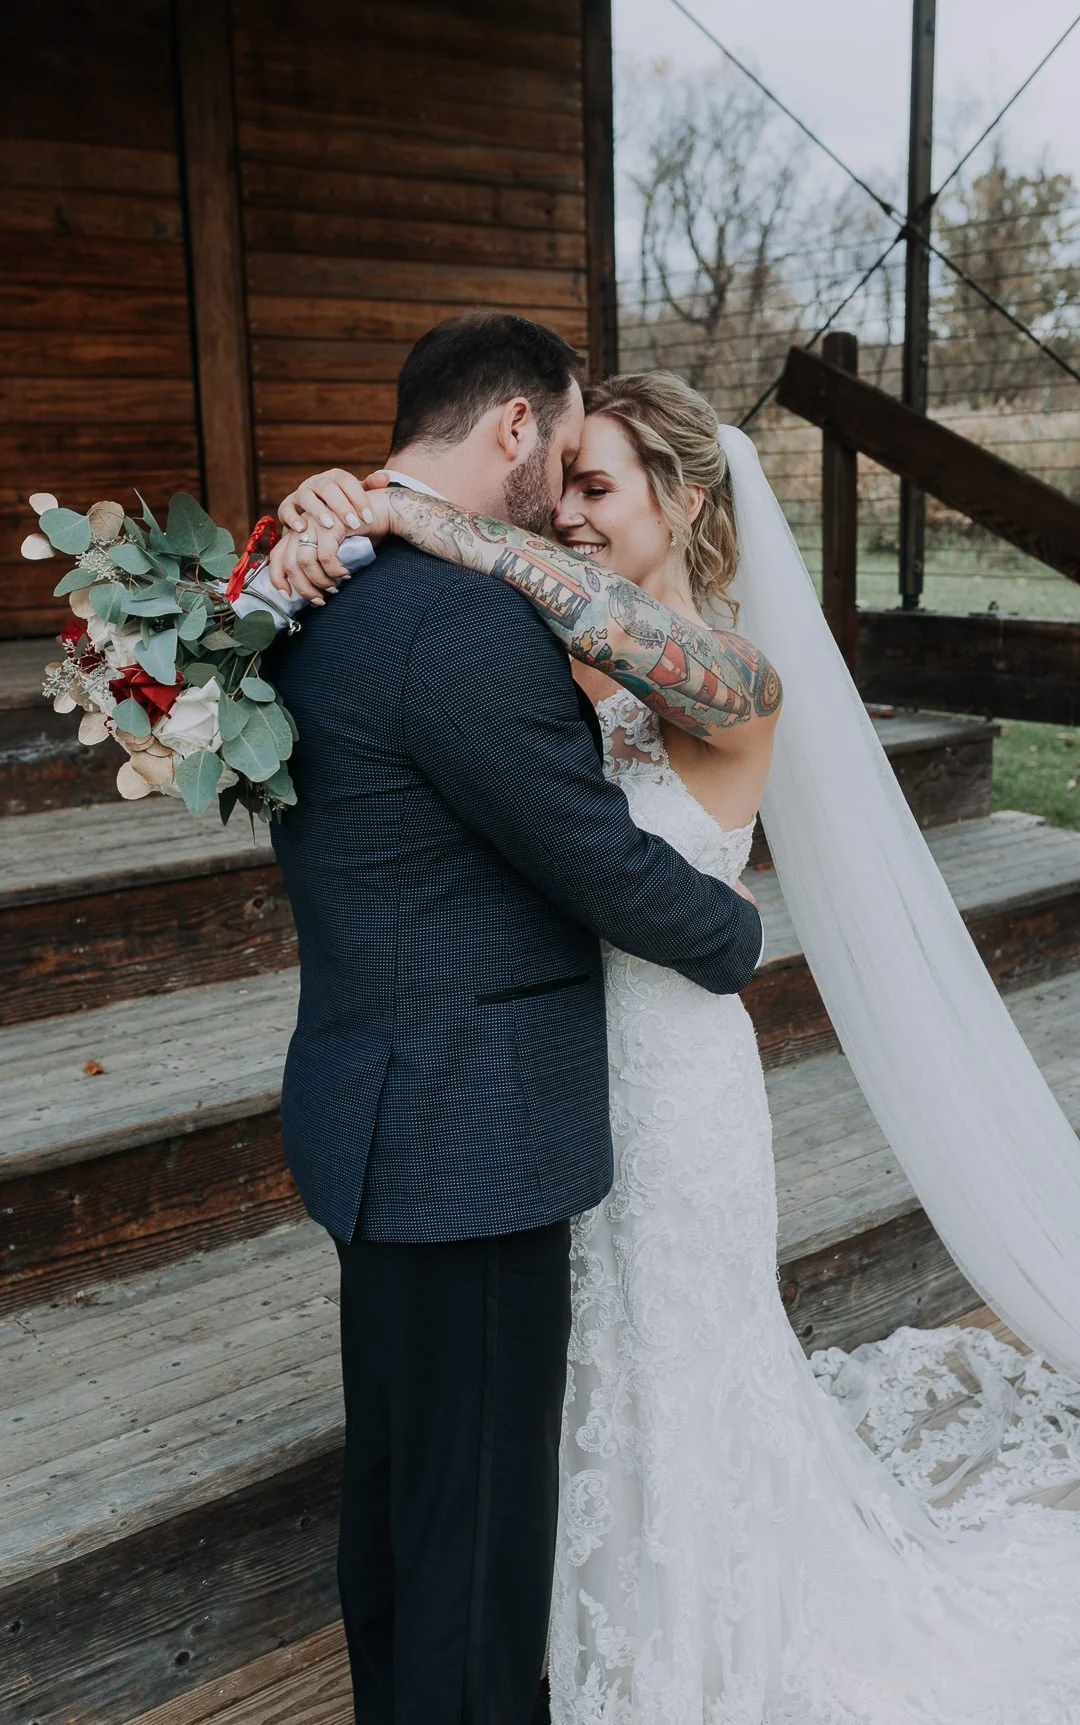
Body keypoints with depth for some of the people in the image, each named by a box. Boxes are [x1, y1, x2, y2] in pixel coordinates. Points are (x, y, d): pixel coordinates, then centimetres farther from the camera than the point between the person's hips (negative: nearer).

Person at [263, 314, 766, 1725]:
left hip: (383, 1115, 10)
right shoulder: (465, 625, -24)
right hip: (467, 1134, -10)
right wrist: (735, 933, 2)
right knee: (481, 1487, 8)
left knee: (397, 1450, 26)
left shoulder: (318, 589, 7)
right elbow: (604, 867, -18)